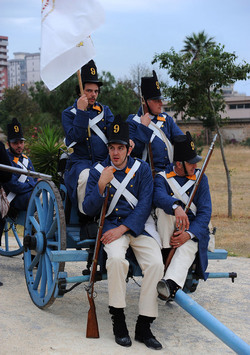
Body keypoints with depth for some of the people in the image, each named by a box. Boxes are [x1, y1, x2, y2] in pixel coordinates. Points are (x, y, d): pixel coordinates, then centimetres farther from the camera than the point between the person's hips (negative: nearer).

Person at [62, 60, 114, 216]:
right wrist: (81, 111, -11)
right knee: (86, 177, -38)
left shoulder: (105, 110, 18)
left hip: (104, 161, 3)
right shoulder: (69, 113, 8)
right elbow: (76, 137, -8)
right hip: (80, 161, -3)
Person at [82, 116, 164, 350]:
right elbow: (88, 210, -1)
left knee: (156, 263, -25)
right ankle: (118, 320, -16)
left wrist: (122, 228, -15)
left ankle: (143, 327, -13)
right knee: (117, 259, -33)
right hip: (111, 225, -1)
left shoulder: (142, 169, 4)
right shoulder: (98, 171, 4)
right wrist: (101, 185, -18)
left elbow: (145, 205, -3)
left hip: (139, 225, 1)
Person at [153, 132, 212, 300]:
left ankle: (171, 285, -57)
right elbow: (159, 196, -27)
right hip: (168, 230, 0)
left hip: (195, 229, 0)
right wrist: (176, 207, -51)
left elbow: (205, 212, -6)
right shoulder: (163, 177, -2)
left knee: (188, 247, -35)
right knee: (165, 209, -30)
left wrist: (189, 234, -24)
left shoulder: (200, 178, 3)